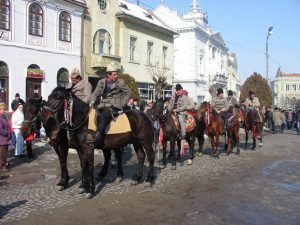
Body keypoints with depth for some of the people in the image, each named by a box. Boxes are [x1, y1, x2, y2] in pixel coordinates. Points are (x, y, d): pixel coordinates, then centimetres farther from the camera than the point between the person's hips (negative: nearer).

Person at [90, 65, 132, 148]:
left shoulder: (120, 82, 6)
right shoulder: (101, 82, 12)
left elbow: (128, 92, 10)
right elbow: (96, 93, 10)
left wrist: (122, 103, 2)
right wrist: (92, 102, -8)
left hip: (115, 106, -6)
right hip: (103, 105, 6)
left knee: (104, 115, -32)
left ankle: (97, 137, -42)